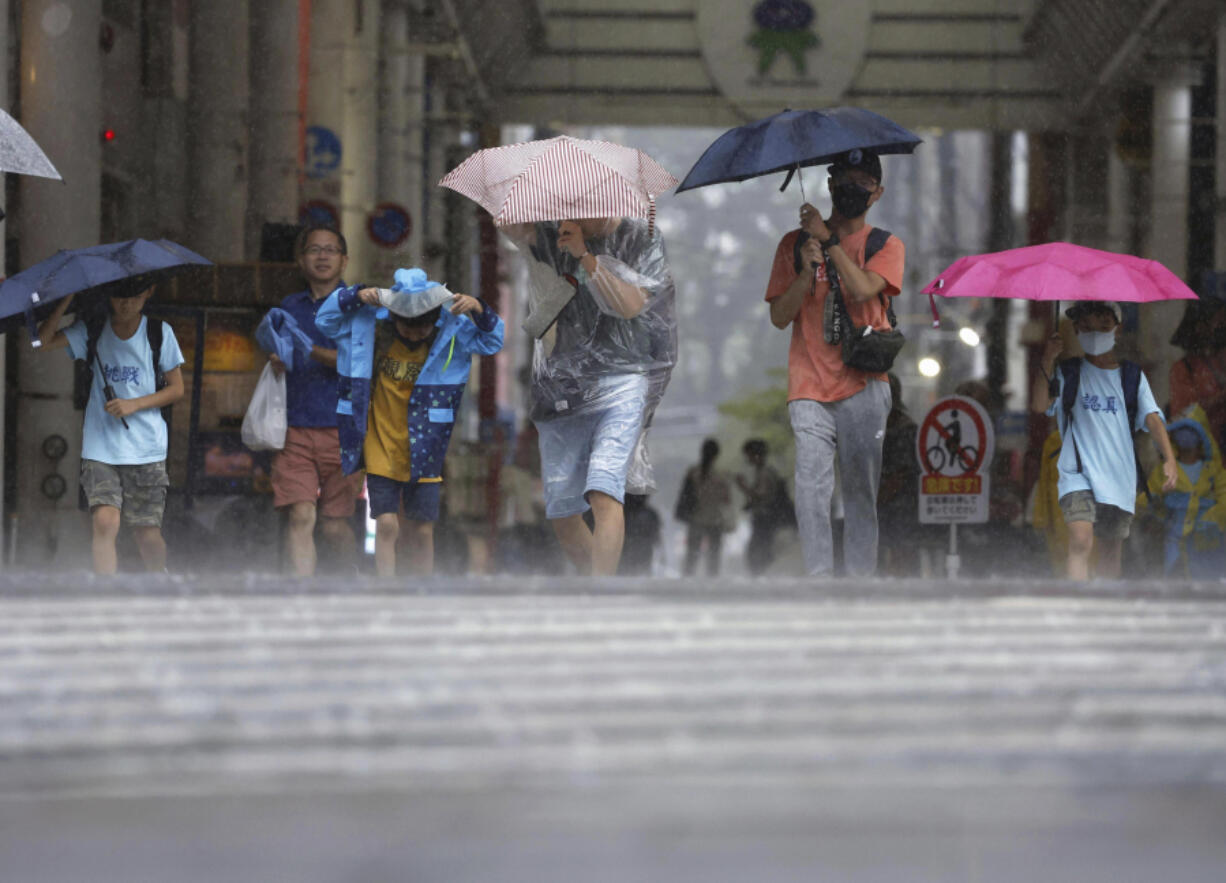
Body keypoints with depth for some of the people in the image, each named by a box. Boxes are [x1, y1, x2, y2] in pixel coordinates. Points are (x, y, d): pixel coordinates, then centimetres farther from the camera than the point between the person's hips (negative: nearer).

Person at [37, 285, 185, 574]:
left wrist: (134, 405, -9)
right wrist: (68, 298, -18)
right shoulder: (92, 331, 3)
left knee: (148, 533, 3)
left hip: (146, 450, 0)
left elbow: (176, 389, 6)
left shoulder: (159, 333, 2)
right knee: (105, 522, -18)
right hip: (100, 449, 0)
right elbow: (44, 340, -10)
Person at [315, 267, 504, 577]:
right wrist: (355, 296, -18)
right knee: (386, 525, -9)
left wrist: (479, 312, -21)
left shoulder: (451, 333, -7)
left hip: (422, 454, 1)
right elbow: (326, 320, -1)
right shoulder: (371, 327, -8)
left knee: (422, 530, 6)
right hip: (380, 452, -1)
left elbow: (491, 342, -2)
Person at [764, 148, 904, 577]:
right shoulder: (796, 244, 13)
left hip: (862, 384, -1)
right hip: (809, 385, 1)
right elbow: (779, 316, 6)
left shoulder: (885, 245, 9)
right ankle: (819, 578, -11)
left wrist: (829, 240, -9)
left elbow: (863, 289, -11)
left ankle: (860, 579, 1)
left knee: (860, 487, -2)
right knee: (812, 486, -11)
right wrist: (807, 271, -9)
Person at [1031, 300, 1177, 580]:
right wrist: (1048, 360, -16)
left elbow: (1152, 418, -1)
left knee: (1110, 556, 9)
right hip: (1079, 473, -3)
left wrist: (1169, 458, -17)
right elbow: (1039, 405, -8)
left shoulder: (1132, 376, 11)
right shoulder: (1068, 373, 7)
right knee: (1081, 541, -23)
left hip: (1120, 478, 3)